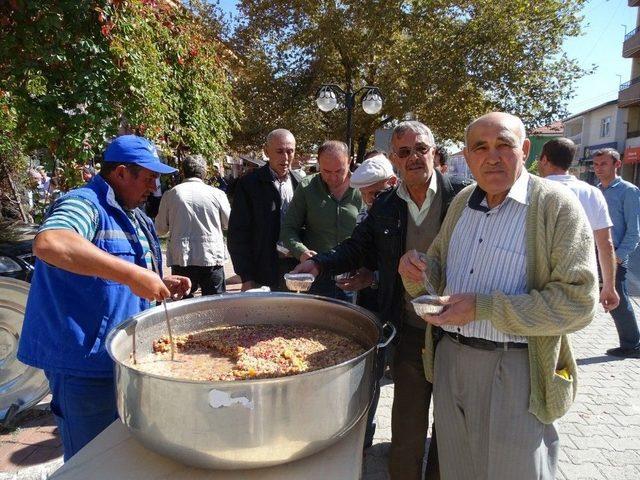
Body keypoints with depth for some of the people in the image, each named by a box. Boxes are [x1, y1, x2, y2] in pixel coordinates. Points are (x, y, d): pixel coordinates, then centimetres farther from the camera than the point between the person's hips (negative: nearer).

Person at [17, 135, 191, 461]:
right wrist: (132, 274, -40)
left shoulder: (132, 216, 12)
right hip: (86, 361, -9)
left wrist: (161, 283, 6)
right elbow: (48, 243, -40)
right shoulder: (85, 204, -18)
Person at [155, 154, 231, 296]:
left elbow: (160, 229, 5)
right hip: (212, 258, -1)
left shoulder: (170, 195, -2)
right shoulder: (217, 194, -4)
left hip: (181, 259, 1)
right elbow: (229, 224, 8)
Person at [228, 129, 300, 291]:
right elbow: (238, 233, -6)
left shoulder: (299, 183, 8)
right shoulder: (248, 184, -4)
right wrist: (247, 278, -9)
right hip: (263, 274, -3)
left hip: (295, 271, 4)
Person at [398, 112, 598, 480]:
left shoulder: (557, 206, -11)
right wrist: (418, 273, -9)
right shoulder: (462, 202, 7)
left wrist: (483, 307, -23)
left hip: (515, 369, -5)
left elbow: (578, 302, -18)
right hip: (449, 358, 6)